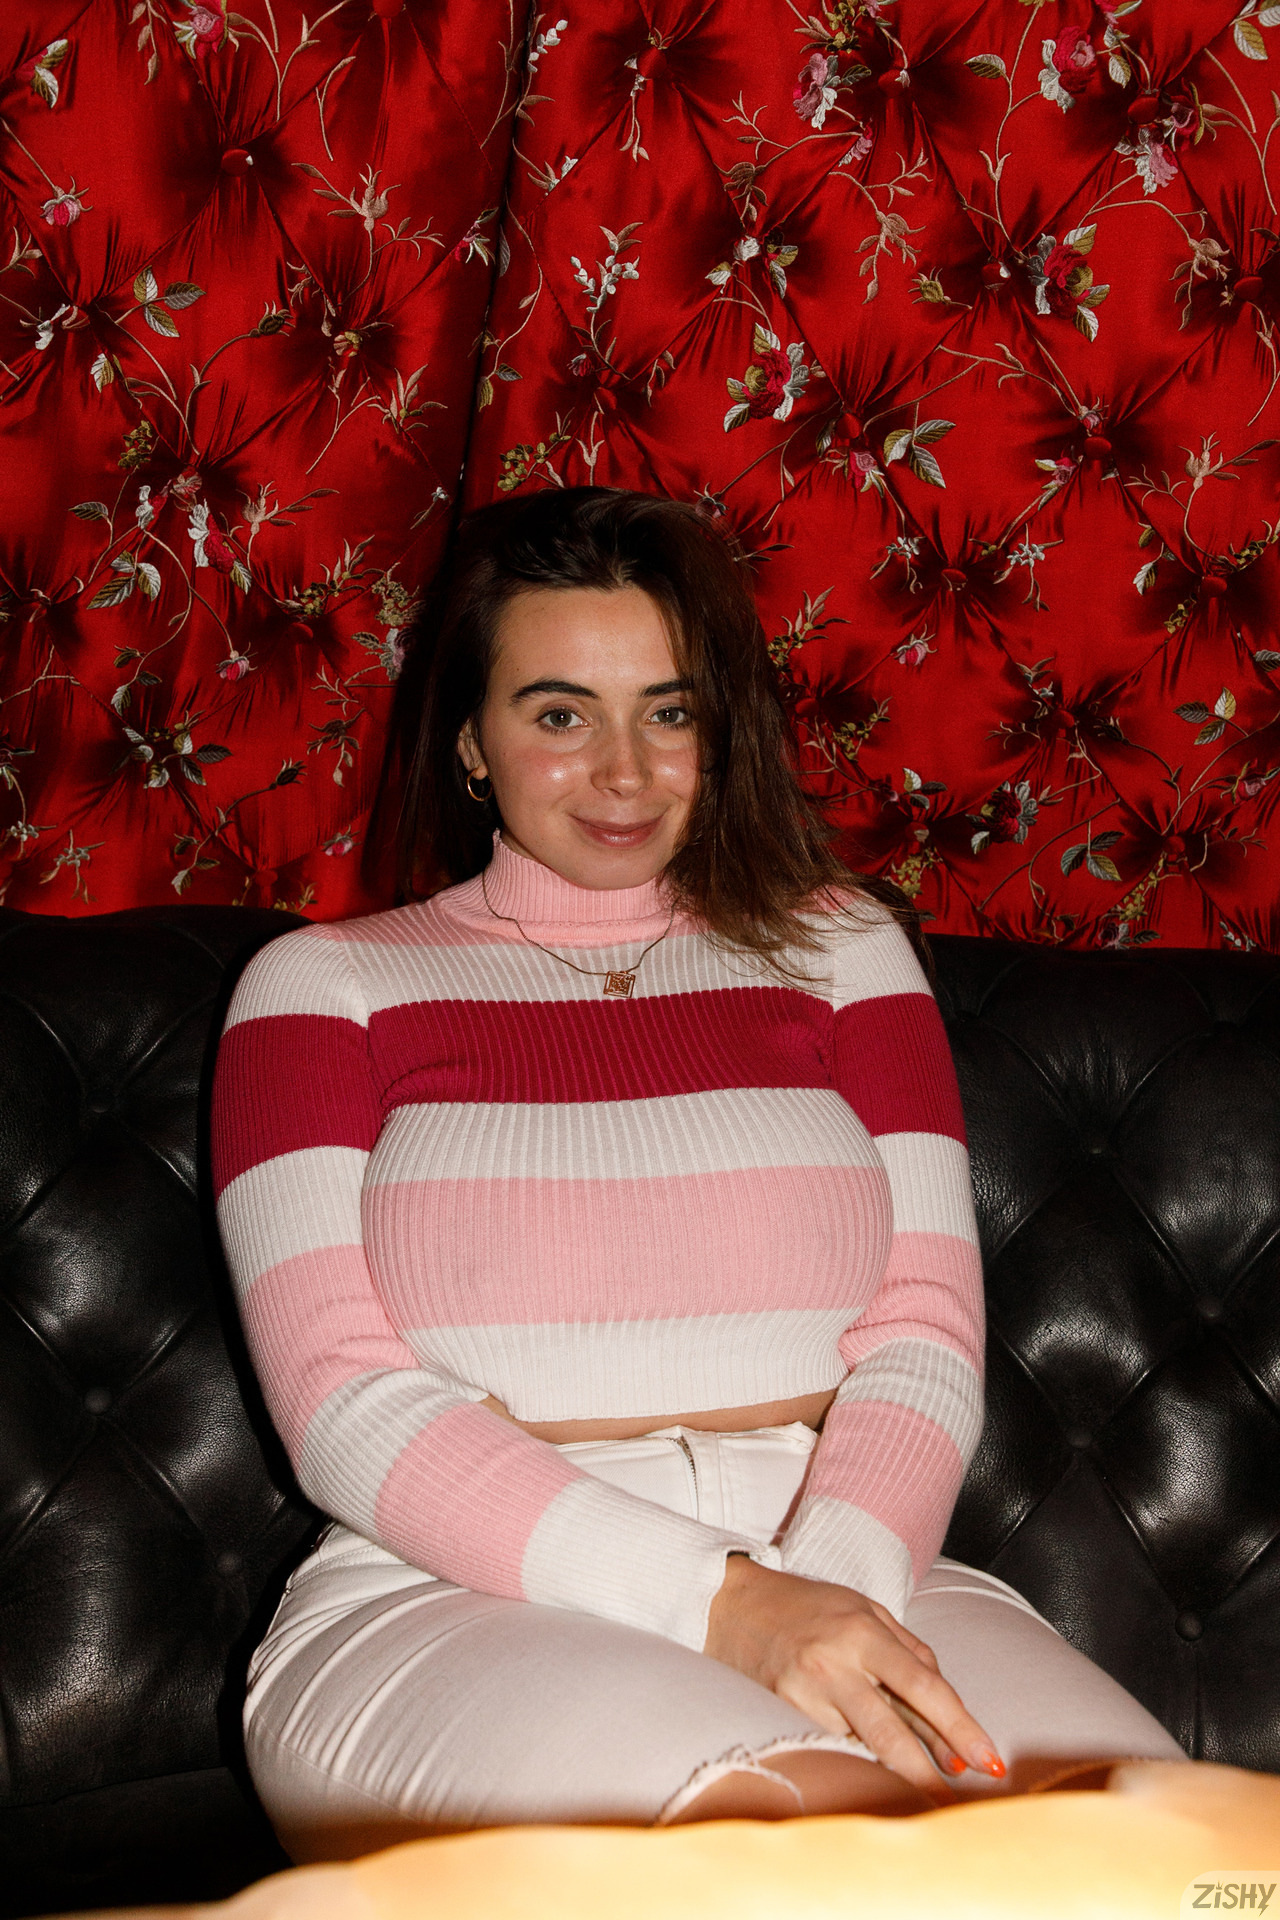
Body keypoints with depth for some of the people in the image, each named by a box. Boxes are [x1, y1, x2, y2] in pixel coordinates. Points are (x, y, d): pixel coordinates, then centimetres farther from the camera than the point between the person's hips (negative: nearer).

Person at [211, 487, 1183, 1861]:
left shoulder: (838, 948, 19)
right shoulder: (326, 986, 12)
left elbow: (923, 1338, 9)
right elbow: (346, 1405, -1)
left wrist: (836, 1577, -16)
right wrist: (724, 1598, -17)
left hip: (843, 1562, 3)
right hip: (458, 1600, -2)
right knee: (795, 1822, -37)